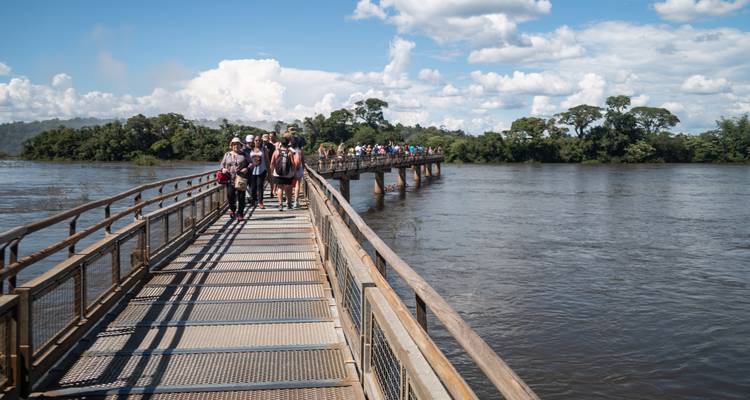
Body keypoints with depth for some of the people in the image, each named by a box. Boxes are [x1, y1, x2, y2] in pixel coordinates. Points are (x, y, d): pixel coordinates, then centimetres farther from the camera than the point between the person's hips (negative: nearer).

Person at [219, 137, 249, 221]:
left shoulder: (244, 154, 7)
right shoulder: (227, 154, 14)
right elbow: (222, 164, 17)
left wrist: (247, 168, -13)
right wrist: (223, 169, -4)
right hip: (230, 179, 2)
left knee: (241, 197, -1)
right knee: (230, 195, -3)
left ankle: (240, 214, 10)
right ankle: (232, 209, 24)